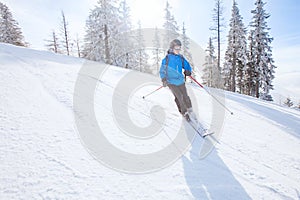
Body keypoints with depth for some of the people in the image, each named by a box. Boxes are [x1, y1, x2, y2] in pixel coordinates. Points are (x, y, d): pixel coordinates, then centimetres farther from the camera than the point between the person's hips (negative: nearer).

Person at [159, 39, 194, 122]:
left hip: (180, 81, 3)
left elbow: (187, 65, 14)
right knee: (179, 97, -10)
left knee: (185, 96, 1)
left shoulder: (181, 58, 3)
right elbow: (162, 71, -3)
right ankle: (184, 112, 10)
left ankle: (189, 109, 25)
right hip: (172, 82, -3)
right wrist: (163, 79, -17)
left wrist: (188, 71, -8)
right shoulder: (167, 59, -7)